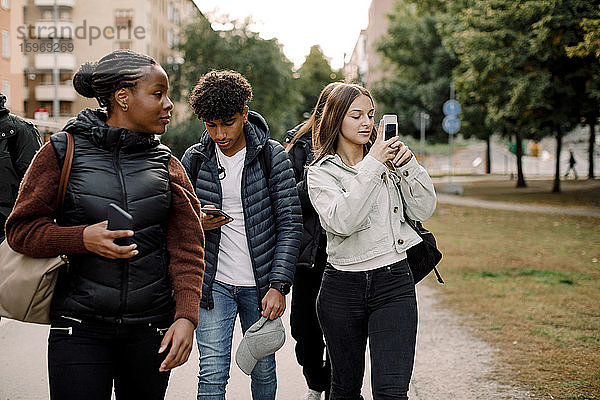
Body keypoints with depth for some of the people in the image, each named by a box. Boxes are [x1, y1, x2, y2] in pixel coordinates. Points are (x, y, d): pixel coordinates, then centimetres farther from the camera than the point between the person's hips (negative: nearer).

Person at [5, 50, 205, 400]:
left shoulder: (168, 165, 7)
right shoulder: (63, 152, 0)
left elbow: (187, 246, 1)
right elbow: (22, 229, 0)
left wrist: (186, 315, -12)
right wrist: (83, 238, -18)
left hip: (151, 329, 3)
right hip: (80, 328, -2)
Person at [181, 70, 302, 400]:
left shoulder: (272, 155, -5)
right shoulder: (194, 159, 1)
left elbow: (290, 223, -6)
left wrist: (278, 285, -13)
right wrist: (197, 223, -14)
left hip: (261, 283, -1)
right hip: (214, 282, 1)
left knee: (263, 370, 12)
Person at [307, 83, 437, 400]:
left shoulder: (390, 162, 9)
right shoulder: (321, 172, -1)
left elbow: (423, 211, 4)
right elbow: (342, 222, -19)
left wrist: (408, 164, -7)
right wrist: (371, 166, -18)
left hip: (394, 282, 1)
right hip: (342, 288, -1)